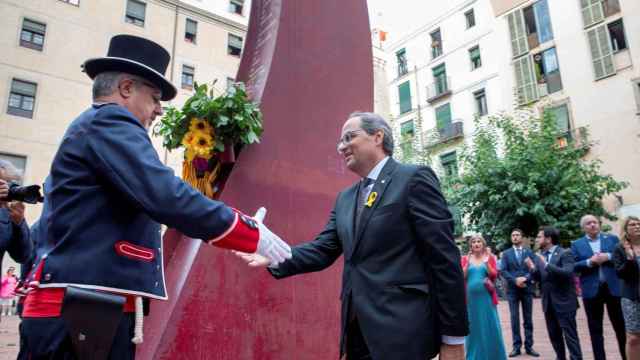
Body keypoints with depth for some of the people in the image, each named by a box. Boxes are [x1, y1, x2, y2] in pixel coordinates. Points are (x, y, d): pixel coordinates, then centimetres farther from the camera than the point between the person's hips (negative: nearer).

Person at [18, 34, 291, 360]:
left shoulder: (85, 129, 21)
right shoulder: (110, 122, -10)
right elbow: (166, 196, -24)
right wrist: (253, 234, -19)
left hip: (74, 310, 10)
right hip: (84, 313, -10)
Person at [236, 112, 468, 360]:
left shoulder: (414, 179, -8)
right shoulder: (345, 198, 14)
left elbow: (444, 259, -11)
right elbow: (323, 250, 7)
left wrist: (453, 336, -12)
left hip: (403, 329, -7)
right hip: (357, 330, 7)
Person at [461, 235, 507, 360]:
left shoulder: (489, 257, 5)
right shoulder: (466, 258, 6)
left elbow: (494, 275, -5)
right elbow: (462, 277, -3)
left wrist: (487, 262, -17)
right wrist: (468, 262, -12)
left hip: (486, 297, 0)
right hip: (471, 297, 1)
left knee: (489, 326, 4)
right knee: (473, 327, 7)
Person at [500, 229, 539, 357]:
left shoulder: (529, 252, 8)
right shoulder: (506, 253, 6)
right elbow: (503, 271, -1)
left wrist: (525, 278, -17)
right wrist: (515, 280, -15)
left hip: (527, 289, 1)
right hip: (512, 289, 0)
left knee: (528, 319, 6)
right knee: (515, 319, 1)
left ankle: (529, 346, 12)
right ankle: (516, 346, 6)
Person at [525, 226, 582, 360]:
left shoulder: (565, 253, -9)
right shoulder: (539, 257, 8)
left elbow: (568, 273, -24)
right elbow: (539, 279, 8)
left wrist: (547, 265, -26)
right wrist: (532, 268, -10)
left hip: (564, 302, -6)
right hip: (548, 303, 6)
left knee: (570, 335, 0)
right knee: (554, 335, 16)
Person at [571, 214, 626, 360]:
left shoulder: (612, 238, 8)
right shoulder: (576, 244, 5)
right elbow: (573, 267, -3)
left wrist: (608, 257, -14)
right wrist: (590, 262, -17)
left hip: (614, 288, 0)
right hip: (591, 290, 0)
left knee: (621, 326, 8)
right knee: (595, 329, 7)